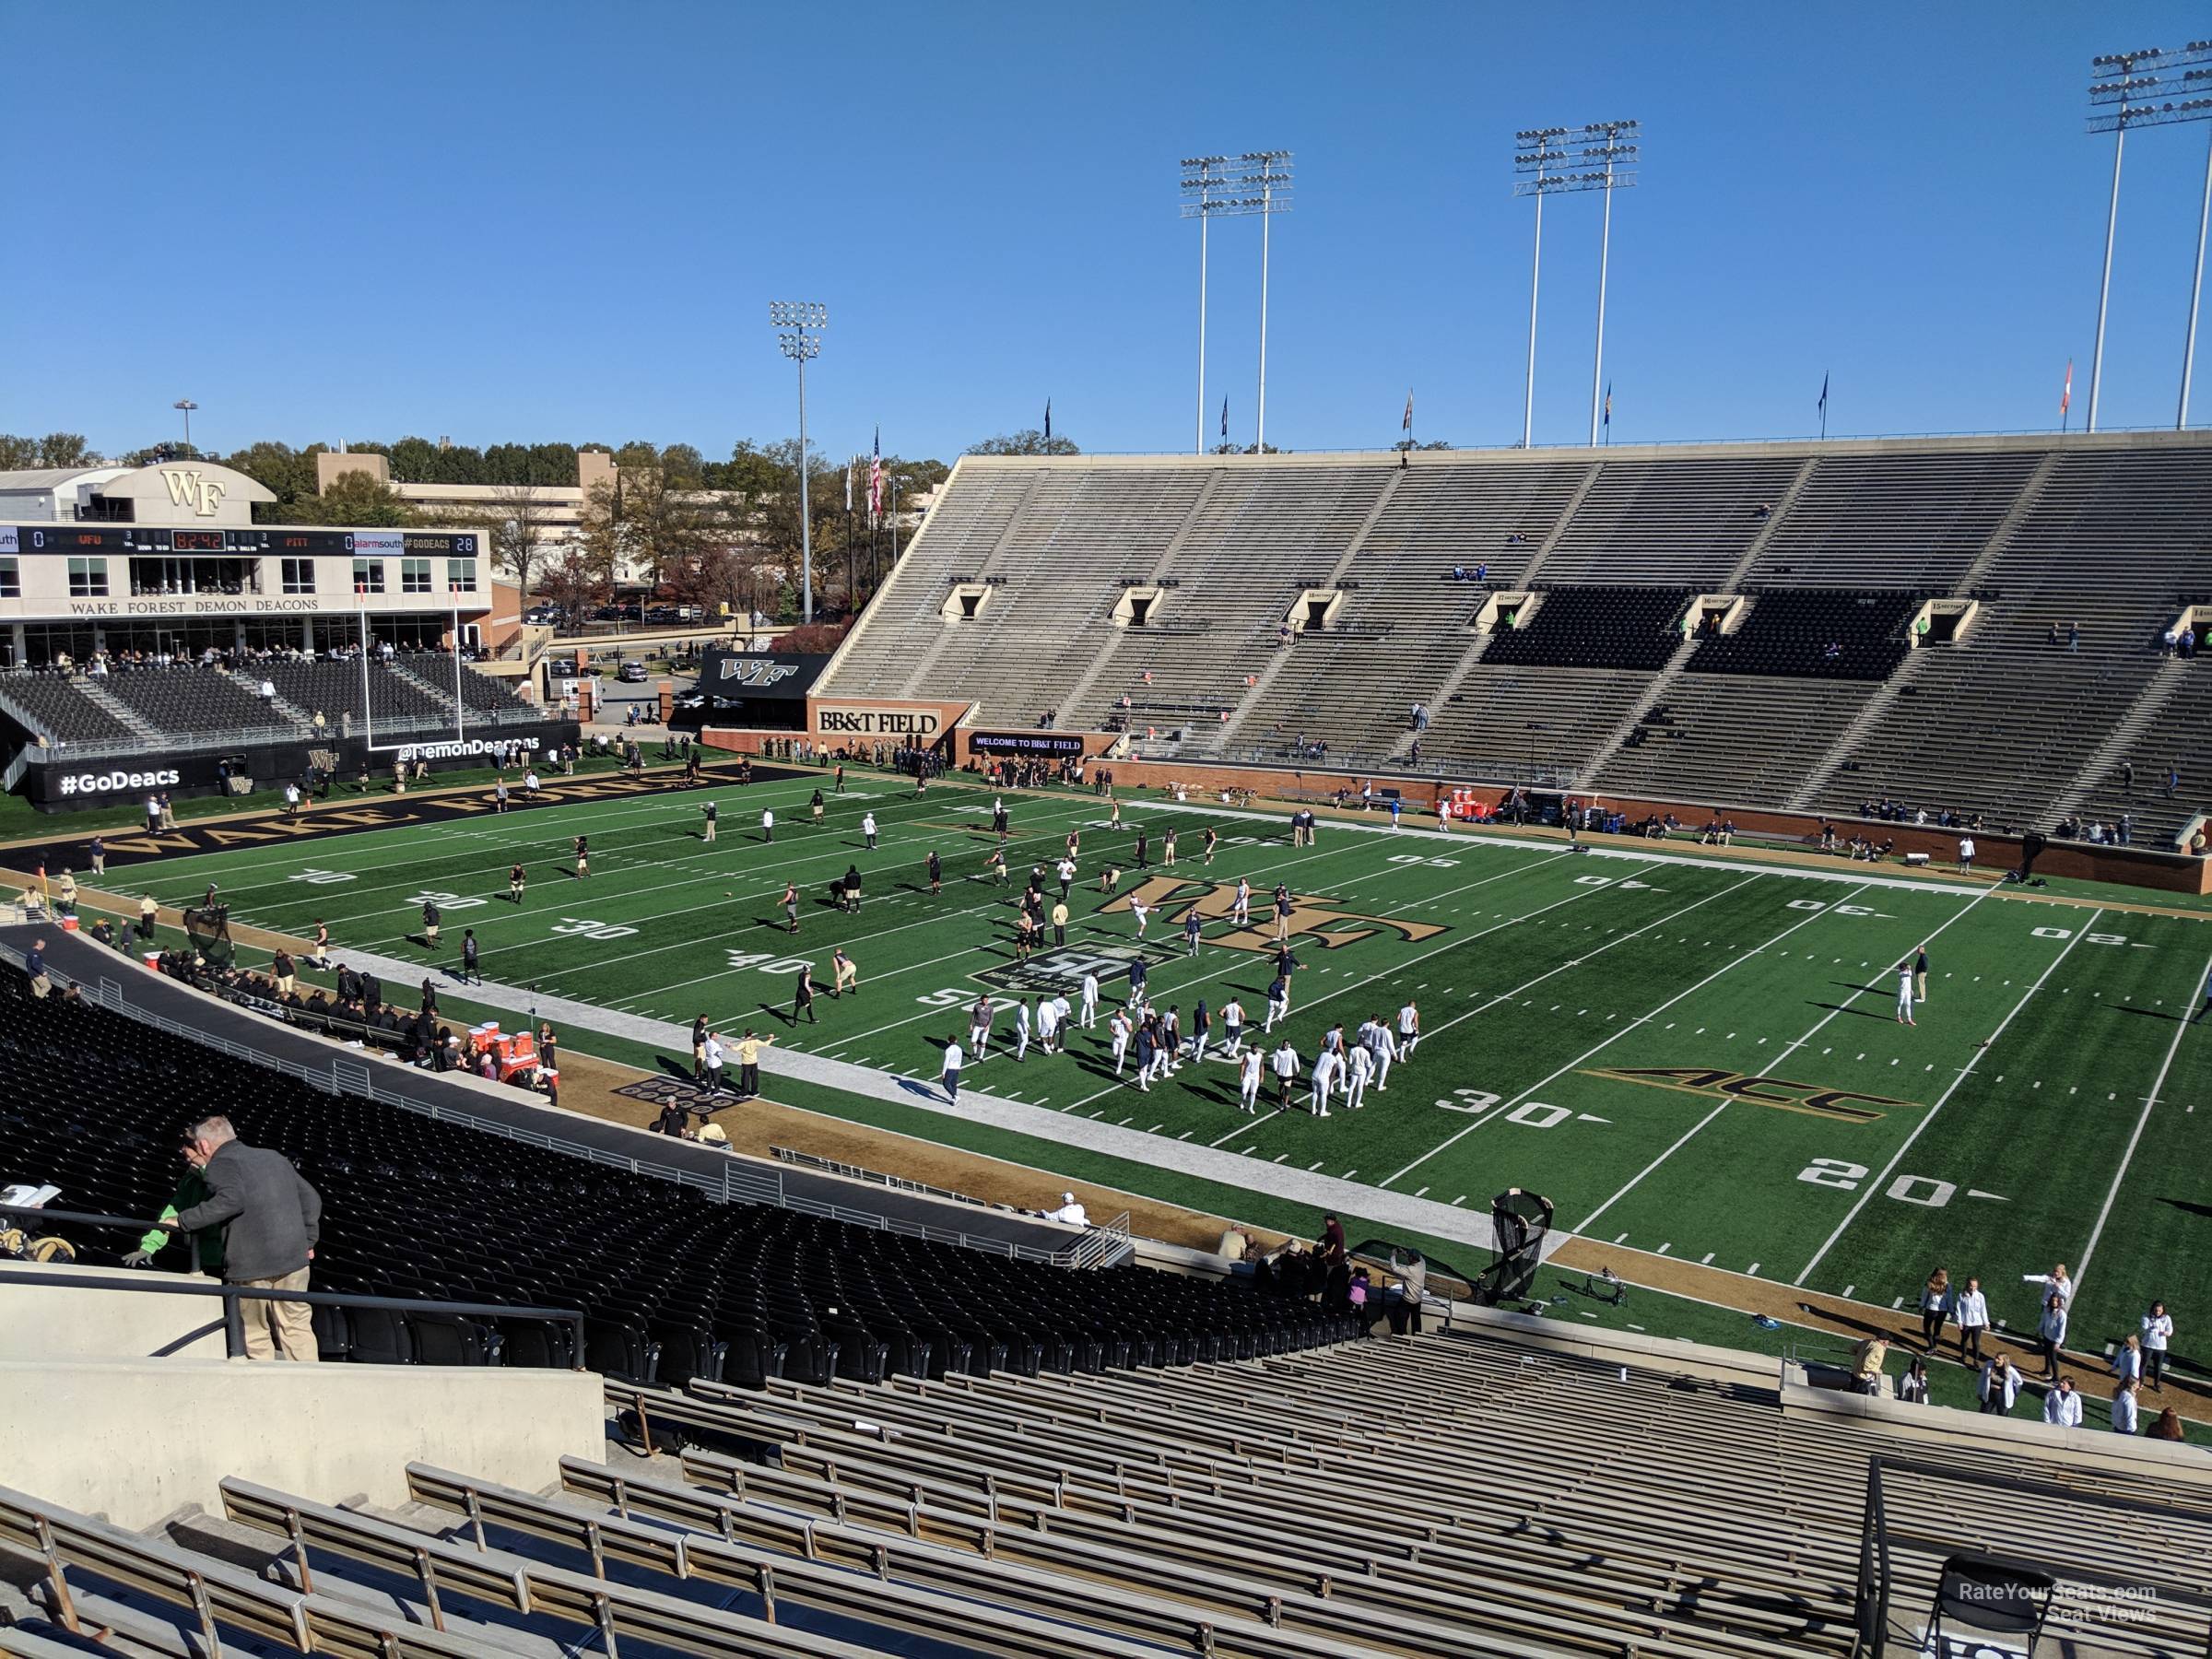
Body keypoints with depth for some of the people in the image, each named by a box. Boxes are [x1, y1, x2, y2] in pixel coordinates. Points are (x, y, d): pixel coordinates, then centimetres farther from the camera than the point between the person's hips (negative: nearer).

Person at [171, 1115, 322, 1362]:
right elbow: (311, 1198, 21)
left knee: (255, 1336, 7)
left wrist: (183, 1220, -14)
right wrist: (307, 1241, 24)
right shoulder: (273, 1157, 21)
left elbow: (231, 1200, -22)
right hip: (293, 1259, 6)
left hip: (250, 1265, -6)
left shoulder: (221, 1164, -1)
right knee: (297, 1328, 13)